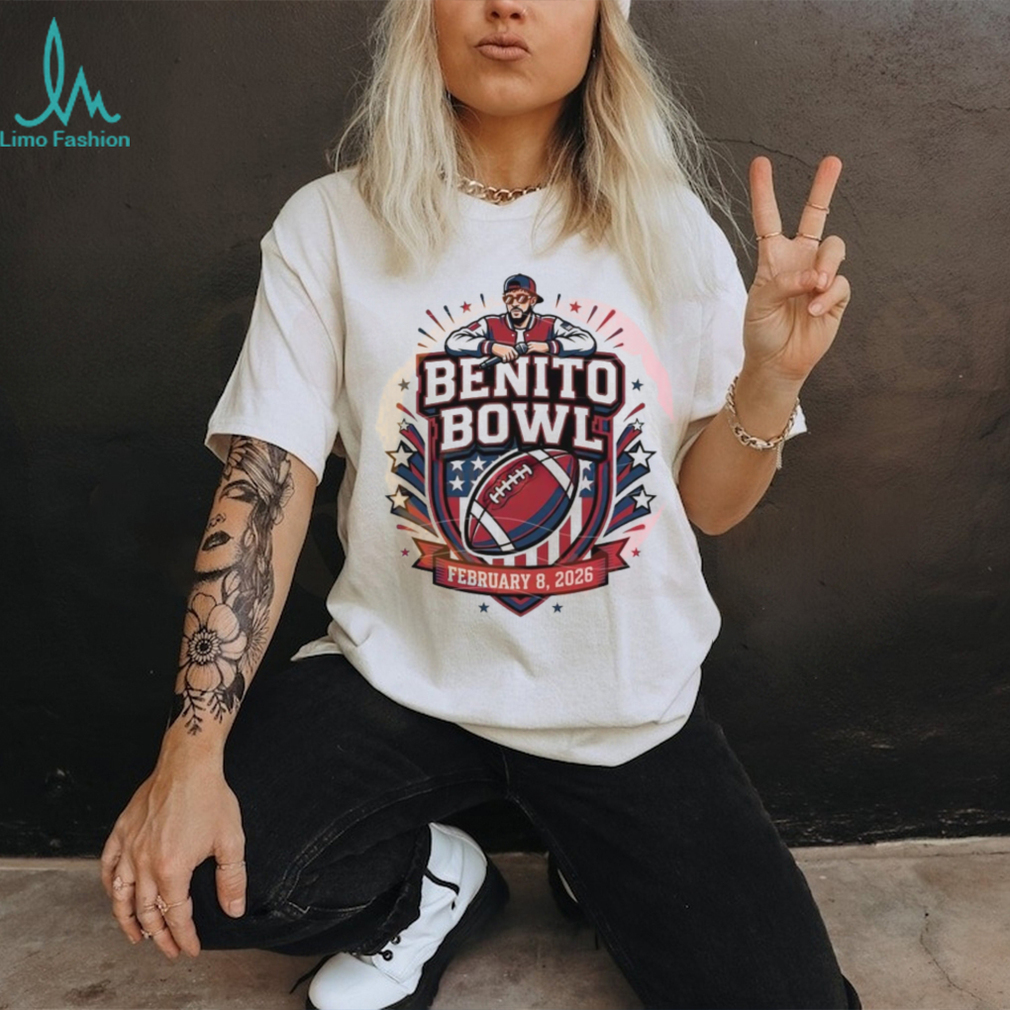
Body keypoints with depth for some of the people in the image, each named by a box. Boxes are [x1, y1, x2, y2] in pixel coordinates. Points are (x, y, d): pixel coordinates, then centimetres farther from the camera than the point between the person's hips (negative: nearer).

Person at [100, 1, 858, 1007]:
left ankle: (602, 872, 25)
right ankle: (433, 886, 9)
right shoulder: (330, 226, -4)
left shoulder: (670, 229, 0)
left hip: (629, 703, 2)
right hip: (401, 675, 0)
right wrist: (191, 752, -20)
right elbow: (266, 482, -10)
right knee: (175, 871, -23)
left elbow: (708, 505, 2)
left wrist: (773, 375, -19)